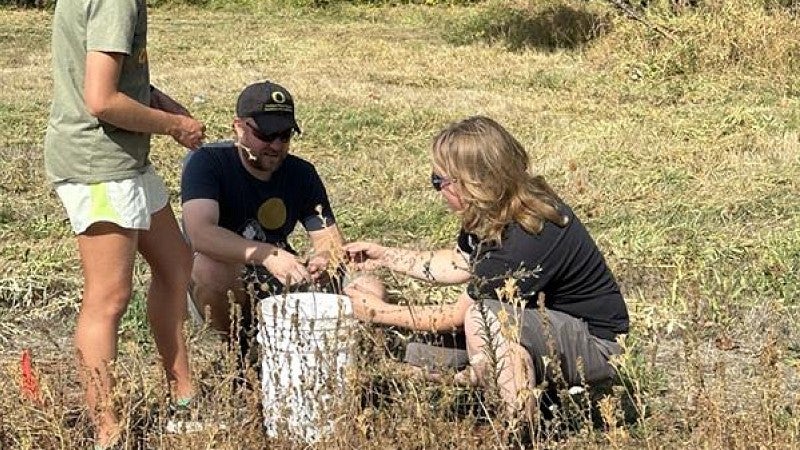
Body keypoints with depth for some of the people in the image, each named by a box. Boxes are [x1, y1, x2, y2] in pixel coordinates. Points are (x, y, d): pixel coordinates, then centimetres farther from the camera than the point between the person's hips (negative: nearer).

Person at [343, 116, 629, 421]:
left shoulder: (525, 242, -32)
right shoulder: (495, 212, -6)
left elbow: (457, 316, -21)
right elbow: (459, 264, 14)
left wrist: (380, 312, -11)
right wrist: (385, 256, 9)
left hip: (596, 342, -8)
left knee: (486, 316, -37)